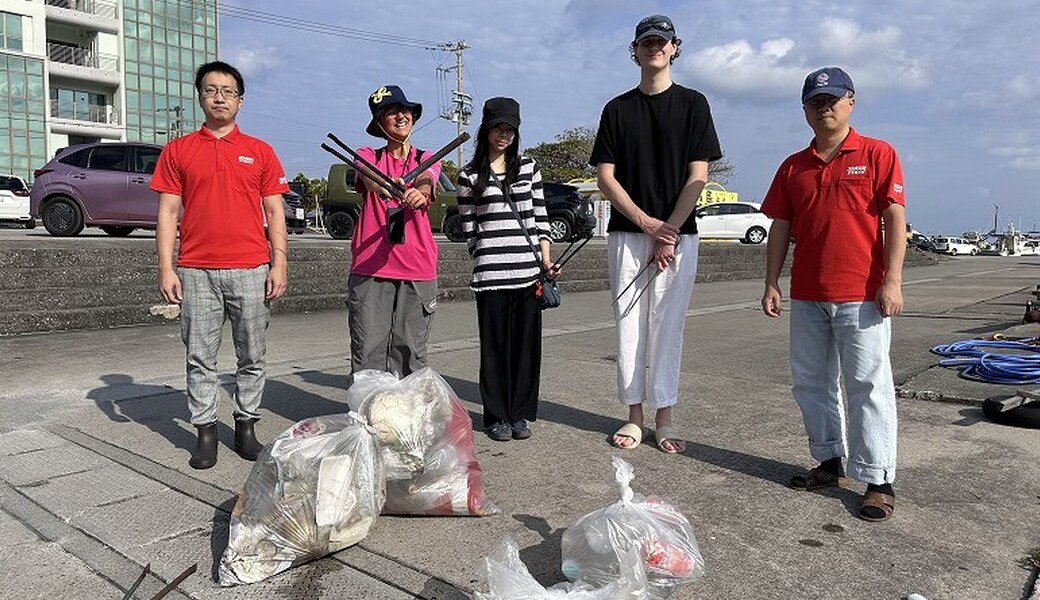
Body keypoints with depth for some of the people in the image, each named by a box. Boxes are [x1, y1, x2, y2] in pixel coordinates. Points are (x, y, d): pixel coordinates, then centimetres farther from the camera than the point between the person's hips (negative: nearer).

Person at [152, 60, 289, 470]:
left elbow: (274, 212, 8)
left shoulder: (260, 152, 10)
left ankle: (246, 427, 18)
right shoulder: (178, 151, 10)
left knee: (252, 357, 5)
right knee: (200, 358, 4)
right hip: (196, 271, 0)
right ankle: (205, 433, 14)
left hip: (251, 270, 0)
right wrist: (166, 268, -2)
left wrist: (279, 264, -1)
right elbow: (168, 211, 6)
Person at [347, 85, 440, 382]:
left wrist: (419, 194, -35)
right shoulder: (369, 156, 12)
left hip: (417, 269, 1)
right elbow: (370, 180, -13)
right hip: (370, 267, -1)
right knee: (368, 351, -6)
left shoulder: (427, 160, 16)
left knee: (411, 352, 1)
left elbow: (426, 183, -9)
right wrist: (385, 188, -38)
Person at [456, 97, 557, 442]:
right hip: (490, 274, -2)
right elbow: (468, 229, 8)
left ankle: (521, 414, 17)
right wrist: (483, 257, 4)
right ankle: (497, 417, 14)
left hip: (528, 271, 2)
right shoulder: (469, 177, 7)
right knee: (494, 346, 3)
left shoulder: (529, 168, 13)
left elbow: (540, 217, 12)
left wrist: (546, 260, 4)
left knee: (527, 343, 5)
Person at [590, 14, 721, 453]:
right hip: (626, 233, 2)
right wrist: (647, 222, -8)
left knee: (667, 328, 0)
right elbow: (605, 178, 4)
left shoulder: (693, 104, 6)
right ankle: (634, 417, 13)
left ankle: (664, 420, 9)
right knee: (629, 326, 3)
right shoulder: (617, 109, 10)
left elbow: (698, 177, -1)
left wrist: (670, 231, -10)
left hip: (678, 235, -1)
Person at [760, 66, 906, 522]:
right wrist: (771, 284, 6)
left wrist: (892, 280, -12)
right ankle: (830, 462, 27)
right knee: (810, 382, 12)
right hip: (806, 296, 5)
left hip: (861, 296, -5)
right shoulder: (794, 167, 12)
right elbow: (780, 227, 11)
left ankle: (879, 480, 8)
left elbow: (894, 219, -4)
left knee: (868, 385, -2)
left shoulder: (878, 154, 1)